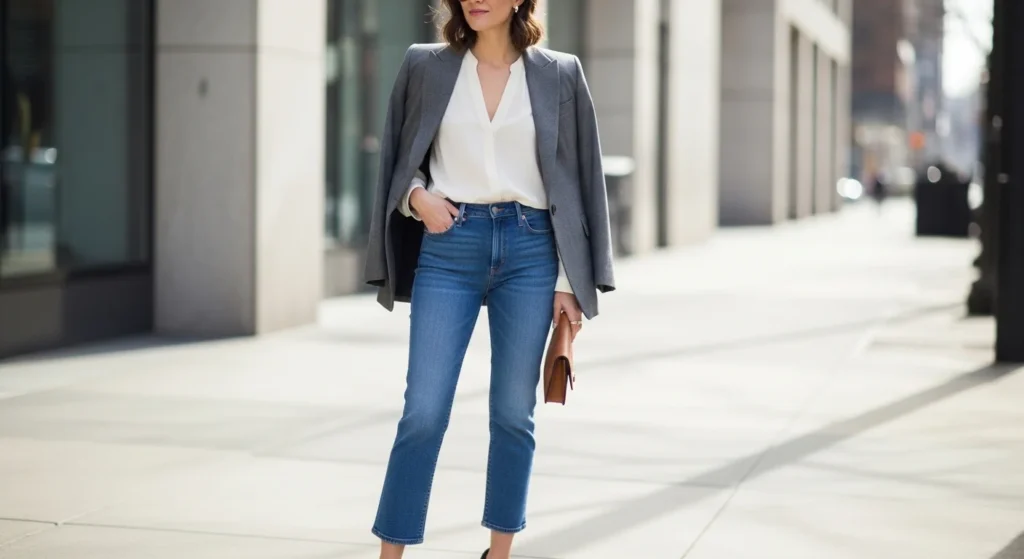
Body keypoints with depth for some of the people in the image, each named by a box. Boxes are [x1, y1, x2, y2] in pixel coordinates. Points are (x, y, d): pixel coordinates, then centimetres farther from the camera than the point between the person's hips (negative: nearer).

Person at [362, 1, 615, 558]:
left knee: (513, 413, 6)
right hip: (448, 247, 0)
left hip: (529, 249, 1)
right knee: (423, 412, -4)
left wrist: (569, 281, 2)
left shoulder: (559, 75, 4)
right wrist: (417, 196, -10)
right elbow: (398, 159, 13)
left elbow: (575, 180, 5)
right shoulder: (426, 66, 5)